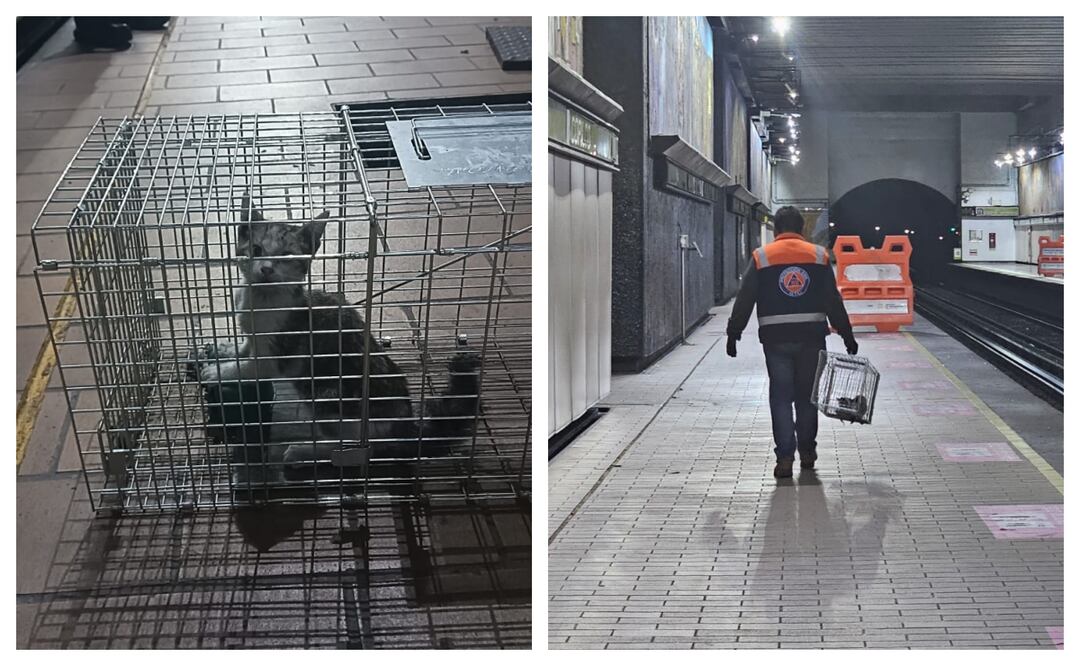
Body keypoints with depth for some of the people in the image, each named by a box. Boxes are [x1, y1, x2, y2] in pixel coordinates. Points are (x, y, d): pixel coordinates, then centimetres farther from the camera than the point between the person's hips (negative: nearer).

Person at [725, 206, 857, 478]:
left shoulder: (761, 257, 1)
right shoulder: (819, 256, 4)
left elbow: (744, 301, 0)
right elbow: (834, 301, 4)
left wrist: (733, 334, 7)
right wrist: (847, 335, 10)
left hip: (776, 339, -1)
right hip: (811, 338, 1)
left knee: (781, 397, 2)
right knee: (807, 395, 14)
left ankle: (785, 457, -4)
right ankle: (807, 451, 23)